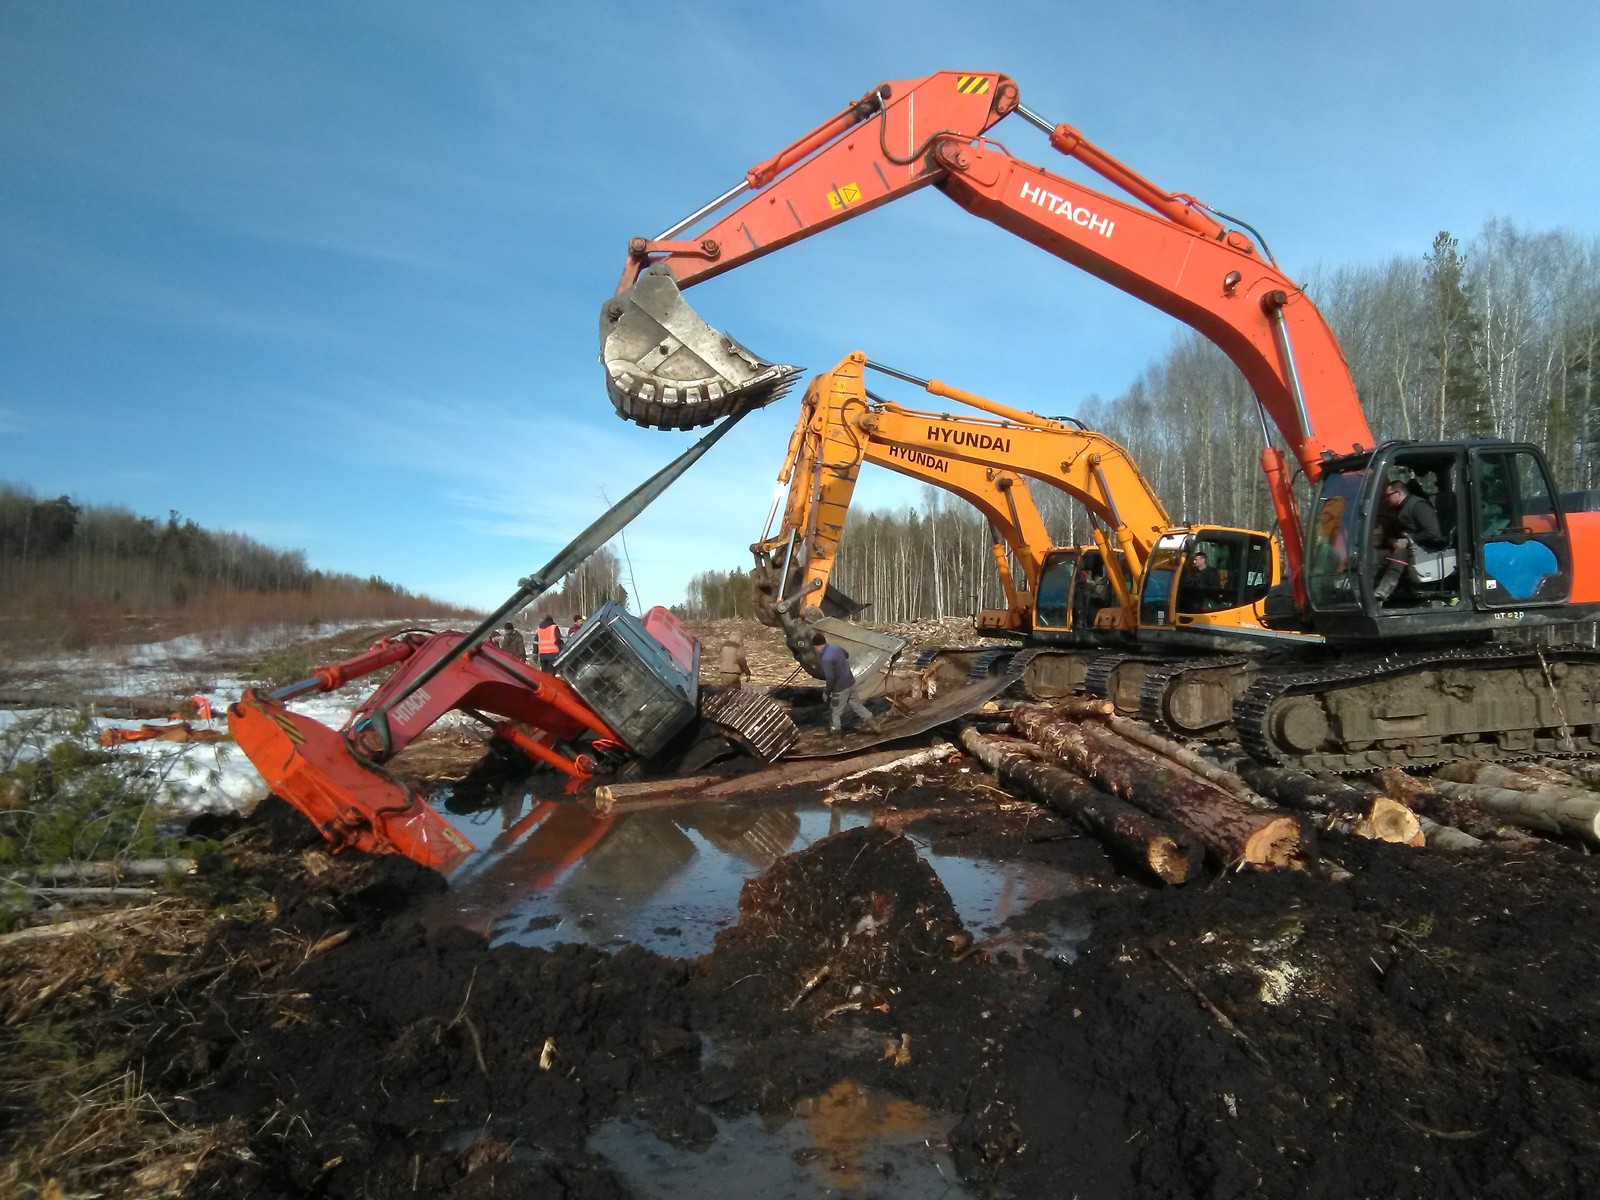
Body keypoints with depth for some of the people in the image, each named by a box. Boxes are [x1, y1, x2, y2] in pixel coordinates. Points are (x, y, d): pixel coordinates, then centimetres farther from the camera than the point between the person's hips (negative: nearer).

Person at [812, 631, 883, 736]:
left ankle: (835, 731, 26)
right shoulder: (836, 648, 0)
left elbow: (830, 678, -28)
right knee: (857, 705, 22)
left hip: (840, 688, -8)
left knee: (835, 712, 12)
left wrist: (827, 689, -10)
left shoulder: (826, 659, -26)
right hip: (851, 682, 8)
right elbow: (847, 655, 23)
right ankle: (873, 723, 25)